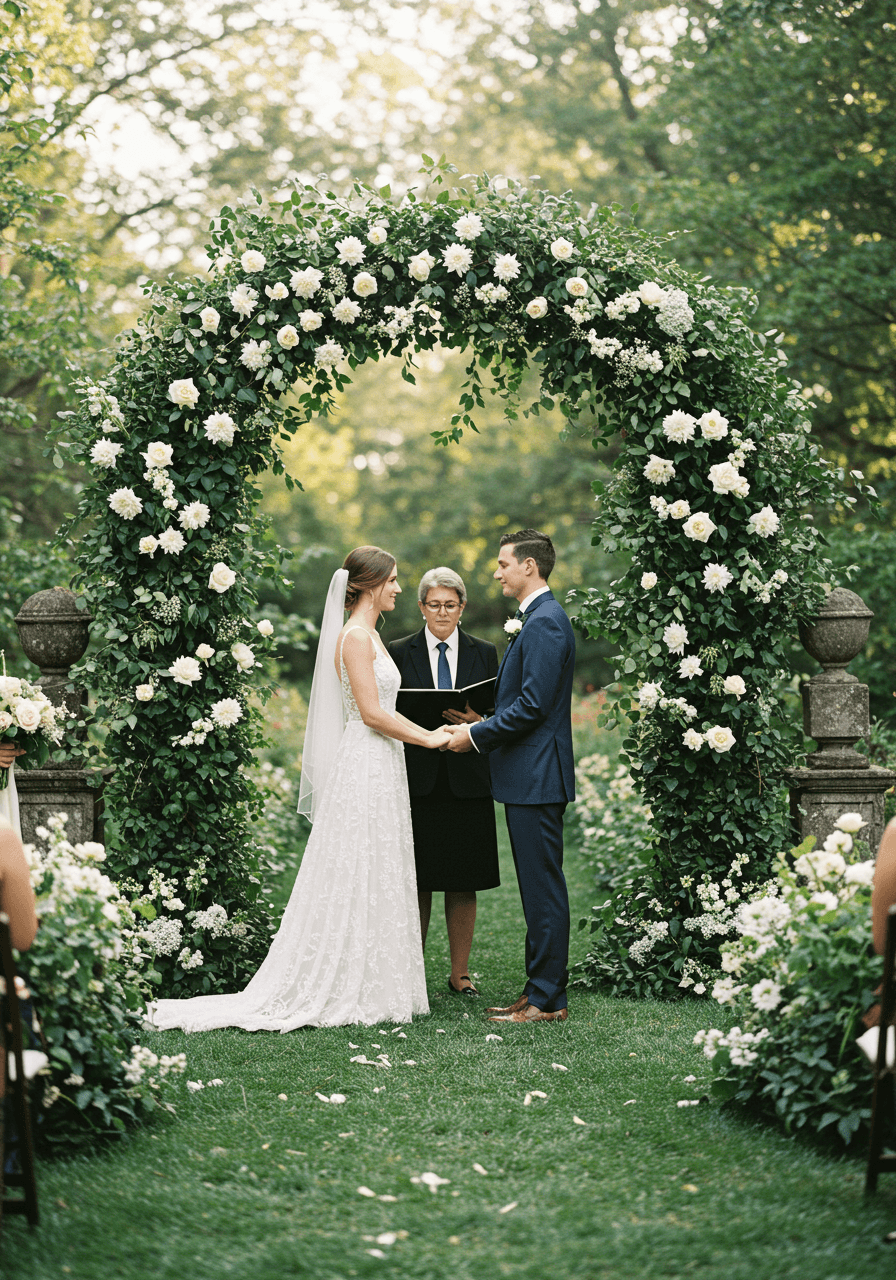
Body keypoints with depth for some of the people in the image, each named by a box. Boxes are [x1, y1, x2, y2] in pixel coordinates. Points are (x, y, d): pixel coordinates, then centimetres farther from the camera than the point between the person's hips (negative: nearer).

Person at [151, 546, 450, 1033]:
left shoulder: (368, 635, 16)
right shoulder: (355, 636, -14)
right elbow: (372, 713, -19)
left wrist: (428, 733, 16)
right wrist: (428, 738, -11)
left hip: (378, 771, 10)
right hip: (365, 769, -10)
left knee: (375, 881, 11)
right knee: (356, 885, -5)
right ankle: (344, 992, 1)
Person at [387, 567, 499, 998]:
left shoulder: (484, 654, 10)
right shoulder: (400, 652, 6)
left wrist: (478, 721, -14)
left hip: (467, 781, 1)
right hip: (417, 780, -1)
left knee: (463, 882, 6)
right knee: (416, 882, 2)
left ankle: (460, 974, 15)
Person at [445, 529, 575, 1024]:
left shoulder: (545, 622, -15)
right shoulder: (538, 620, 18)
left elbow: (532, 705, -21)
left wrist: (477, 735, -13)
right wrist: (482, 728, 14)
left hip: (536, 778, -11)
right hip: (528, 778, 11)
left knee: (543, 889, -6)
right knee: (539, 889, 13)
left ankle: (546, 1000, -1)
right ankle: (541, 991, 19)